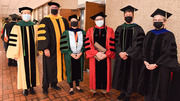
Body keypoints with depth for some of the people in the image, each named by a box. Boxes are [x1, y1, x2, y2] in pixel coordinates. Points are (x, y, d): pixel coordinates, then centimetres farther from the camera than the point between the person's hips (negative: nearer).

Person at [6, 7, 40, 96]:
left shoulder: (34, 26, 5)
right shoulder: (17, 27, -4)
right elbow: (13, 41, -5)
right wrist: (14, 54, -8)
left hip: (32, 53, 3)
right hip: (22, 53, -2)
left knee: (33, 68, 9)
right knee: (23, 69, 7)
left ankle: (32, 86, 24)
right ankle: (25, 87, 23)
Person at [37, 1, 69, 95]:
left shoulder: (63, 20, 11)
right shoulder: (45, 20, -4)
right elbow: (42, 35, -11)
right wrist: (45, 48, -19)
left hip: (61, 49, 5)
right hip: (50, 49, -4)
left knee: (58, 66, 12)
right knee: (48, 67, 3)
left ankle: (54, 83, 30)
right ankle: (45, 87, 20)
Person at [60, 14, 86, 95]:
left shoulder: (82, 32, 5)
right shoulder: (66, 33, -2)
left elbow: (85, 44, 3)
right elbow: (64, 46, -6)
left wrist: (80, 53, -9)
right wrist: (71, 54, -14)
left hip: (79, 55, 2)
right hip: (69, 56, -2)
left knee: (78, 70, 11)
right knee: (70, 71, 6)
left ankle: (77, 86, 30)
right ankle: (71, 88, 23)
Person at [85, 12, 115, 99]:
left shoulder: (110, 30, 4)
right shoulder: (90, 31, 4)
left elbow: (112, 44, -3)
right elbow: (88, 44, -5)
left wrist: (105, 54, -13)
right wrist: (96, 53, -15)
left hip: (106, 57, 0)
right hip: (94, 57, 0)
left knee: (105, 73, 8)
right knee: (94, 73, 8)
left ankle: (104, 90, 27)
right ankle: (93, 90, 26)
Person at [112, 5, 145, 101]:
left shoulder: (137, 29, -3)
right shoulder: (119, 28, 7)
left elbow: (138, 44, -10)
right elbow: (116, 42, 2)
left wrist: (127, 53, -17)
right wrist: (120, 53, -13)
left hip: (132, 57, -3)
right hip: (120, 56, 3)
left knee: (130, 75, 7)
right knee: (121, 74, 10)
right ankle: (122, 92, 30)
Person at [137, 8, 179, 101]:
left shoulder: (169, 35, -6)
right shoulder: (149, 34, 8)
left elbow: (169, 53, -12)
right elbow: (144, 48, 8)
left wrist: (155, 65, -15)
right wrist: (145, 61, -6)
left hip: (161, 68, -4)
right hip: (148, 66, 4)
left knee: (158, 90, 7)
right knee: (148, 87, 13)